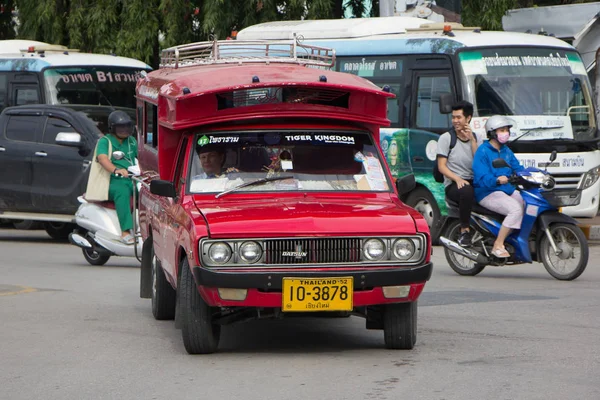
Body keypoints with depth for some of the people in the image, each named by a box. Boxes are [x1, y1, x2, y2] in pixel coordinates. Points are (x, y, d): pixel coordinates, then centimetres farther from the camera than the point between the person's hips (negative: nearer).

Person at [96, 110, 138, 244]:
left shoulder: (132, 141, 23)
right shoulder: (104, 141, 3)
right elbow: (102, 158, -15)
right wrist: (116, 170, -35)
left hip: (132, 180, 5)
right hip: (113, 182, -5)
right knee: (122, 192, -38)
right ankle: (126, 231, -45)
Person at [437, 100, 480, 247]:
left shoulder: (476, 139, 16)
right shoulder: (446, 138, 6)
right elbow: (441, 166, -2)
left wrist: (472, 140, -4)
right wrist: (458, 179, -18)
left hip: (473, 181, 4)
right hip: (452, 184, -4)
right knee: (466, 191, -40)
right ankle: (464, 231, -31)